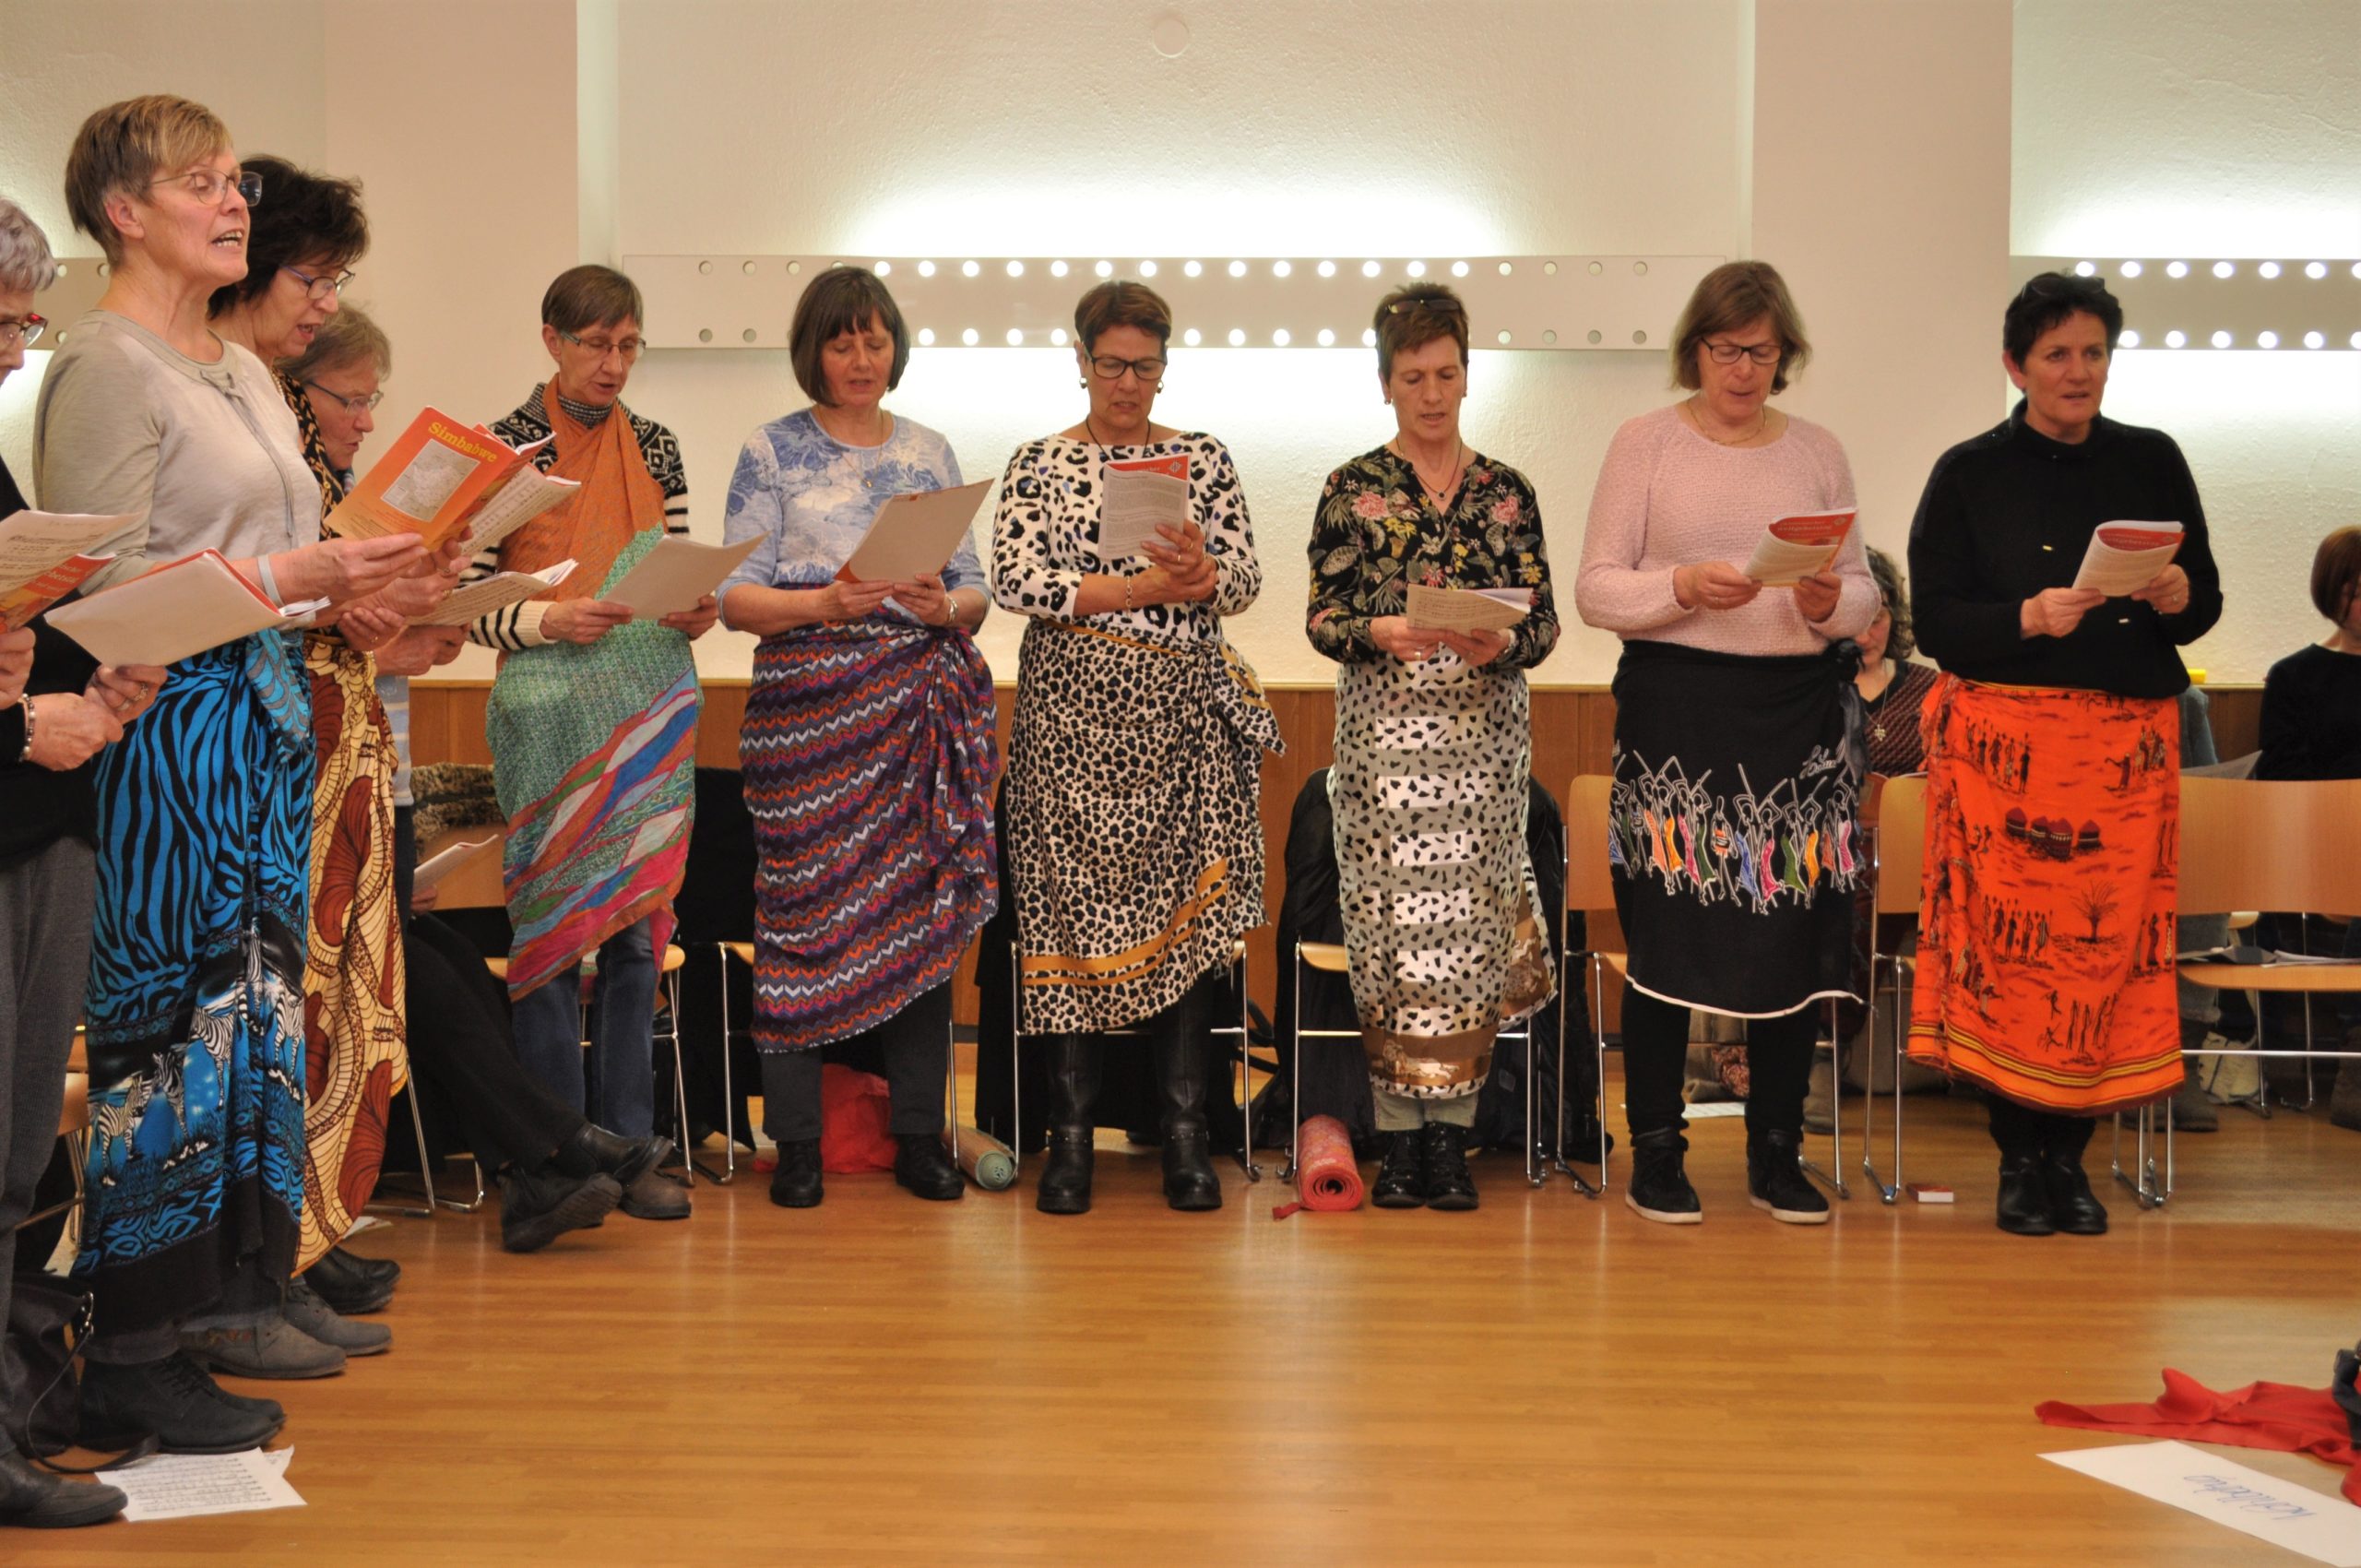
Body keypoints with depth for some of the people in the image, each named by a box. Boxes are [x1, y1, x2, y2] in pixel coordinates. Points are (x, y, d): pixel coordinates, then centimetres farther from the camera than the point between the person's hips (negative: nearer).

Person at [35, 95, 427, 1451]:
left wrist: (357, 570, 6)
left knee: (259, 1000, 12)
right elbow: (105, 586, -17)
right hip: (171, 720, -9)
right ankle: (132, 1356, 2)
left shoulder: (242, 370, 19)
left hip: (265, 719, 9)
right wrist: (292, 574, -19)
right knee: (162, 1022, -6)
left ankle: (230, 1293, 22)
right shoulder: (106, 368, -10)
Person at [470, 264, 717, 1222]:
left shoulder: (655, 448, 10)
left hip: (650, 712, 4)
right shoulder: (504, 448, -3)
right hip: (547, 713, -4)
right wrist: (546, 620, -20)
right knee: (552, 926, -2)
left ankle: (627, 1150, 13)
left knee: (637, 926, 5)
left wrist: (696, 612, -6)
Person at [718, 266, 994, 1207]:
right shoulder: (772, 454, 4)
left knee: (923, 909, 1)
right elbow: (736, 597, -3)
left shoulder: (930, 454, 14)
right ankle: (797, 1142, 4)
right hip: (809, 707, -3)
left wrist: (945, 607, -11)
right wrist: (825, 604, -20)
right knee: (804, 907, -5)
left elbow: (976, 590, 11)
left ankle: (919, 1134, 9)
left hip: (920, 704, 3)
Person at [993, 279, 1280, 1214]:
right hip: (1072, 711, -1)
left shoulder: (1203, 460, 12)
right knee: (1068, 897, -4)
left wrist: (1199, 570, -18)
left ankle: (1185, 1129, 3)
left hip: (1183, 713, 1)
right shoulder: (1038, 464, 7)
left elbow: (1244, 580, 5)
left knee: (1187, 902, -2)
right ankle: (1070, 1131, 3)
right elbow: (1013, 579, -6)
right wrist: (1135, 588, -13)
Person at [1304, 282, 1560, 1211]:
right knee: (1394, 921, -5)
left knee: (1469, 922, -1)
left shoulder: (1506, 493, 9)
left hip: (1482, 730, 2)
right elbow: (1321, 620, 0)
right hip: (1384, 730, -2)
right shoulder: (1352, 491, 4)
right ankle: (1400, 1136, 3)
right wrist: (1383, 632, -19)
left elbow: (1544, 621, 6)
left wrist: (1502, 644, -15)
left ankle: (1451, 1133, 6)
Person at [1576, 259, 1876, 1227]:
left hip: (1797, 712, 3)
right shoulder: (1645, 443, 4)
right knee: (1666, 930, -3)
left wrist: (1830, 603, -9)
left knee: (1794, 930, 2)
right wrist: (1683, 588, -17)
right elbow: (1595, 590, 0)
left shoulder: (1817, 454, 12)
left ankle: (1777, 1154, 14)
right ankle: (1655, 1153, 8)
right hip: (1676, 706, -3)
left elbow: (1865, 595, 13)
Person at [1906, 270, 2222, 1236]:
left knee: (2112, 941, -1)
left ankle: (2069, 1152, 11)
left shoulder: (2152, 462, 11)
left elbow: (2207, 599, 12)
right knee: (2008, 939, -5)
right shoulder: (1970, 474, 3)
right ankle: (2020, 1156, 7)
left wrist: (2179, 598, -11)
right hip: (2005, 745, -2)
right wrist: (2028, 619, -18)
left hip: (2130, 747, 2)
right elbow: (1936, 620, -2)